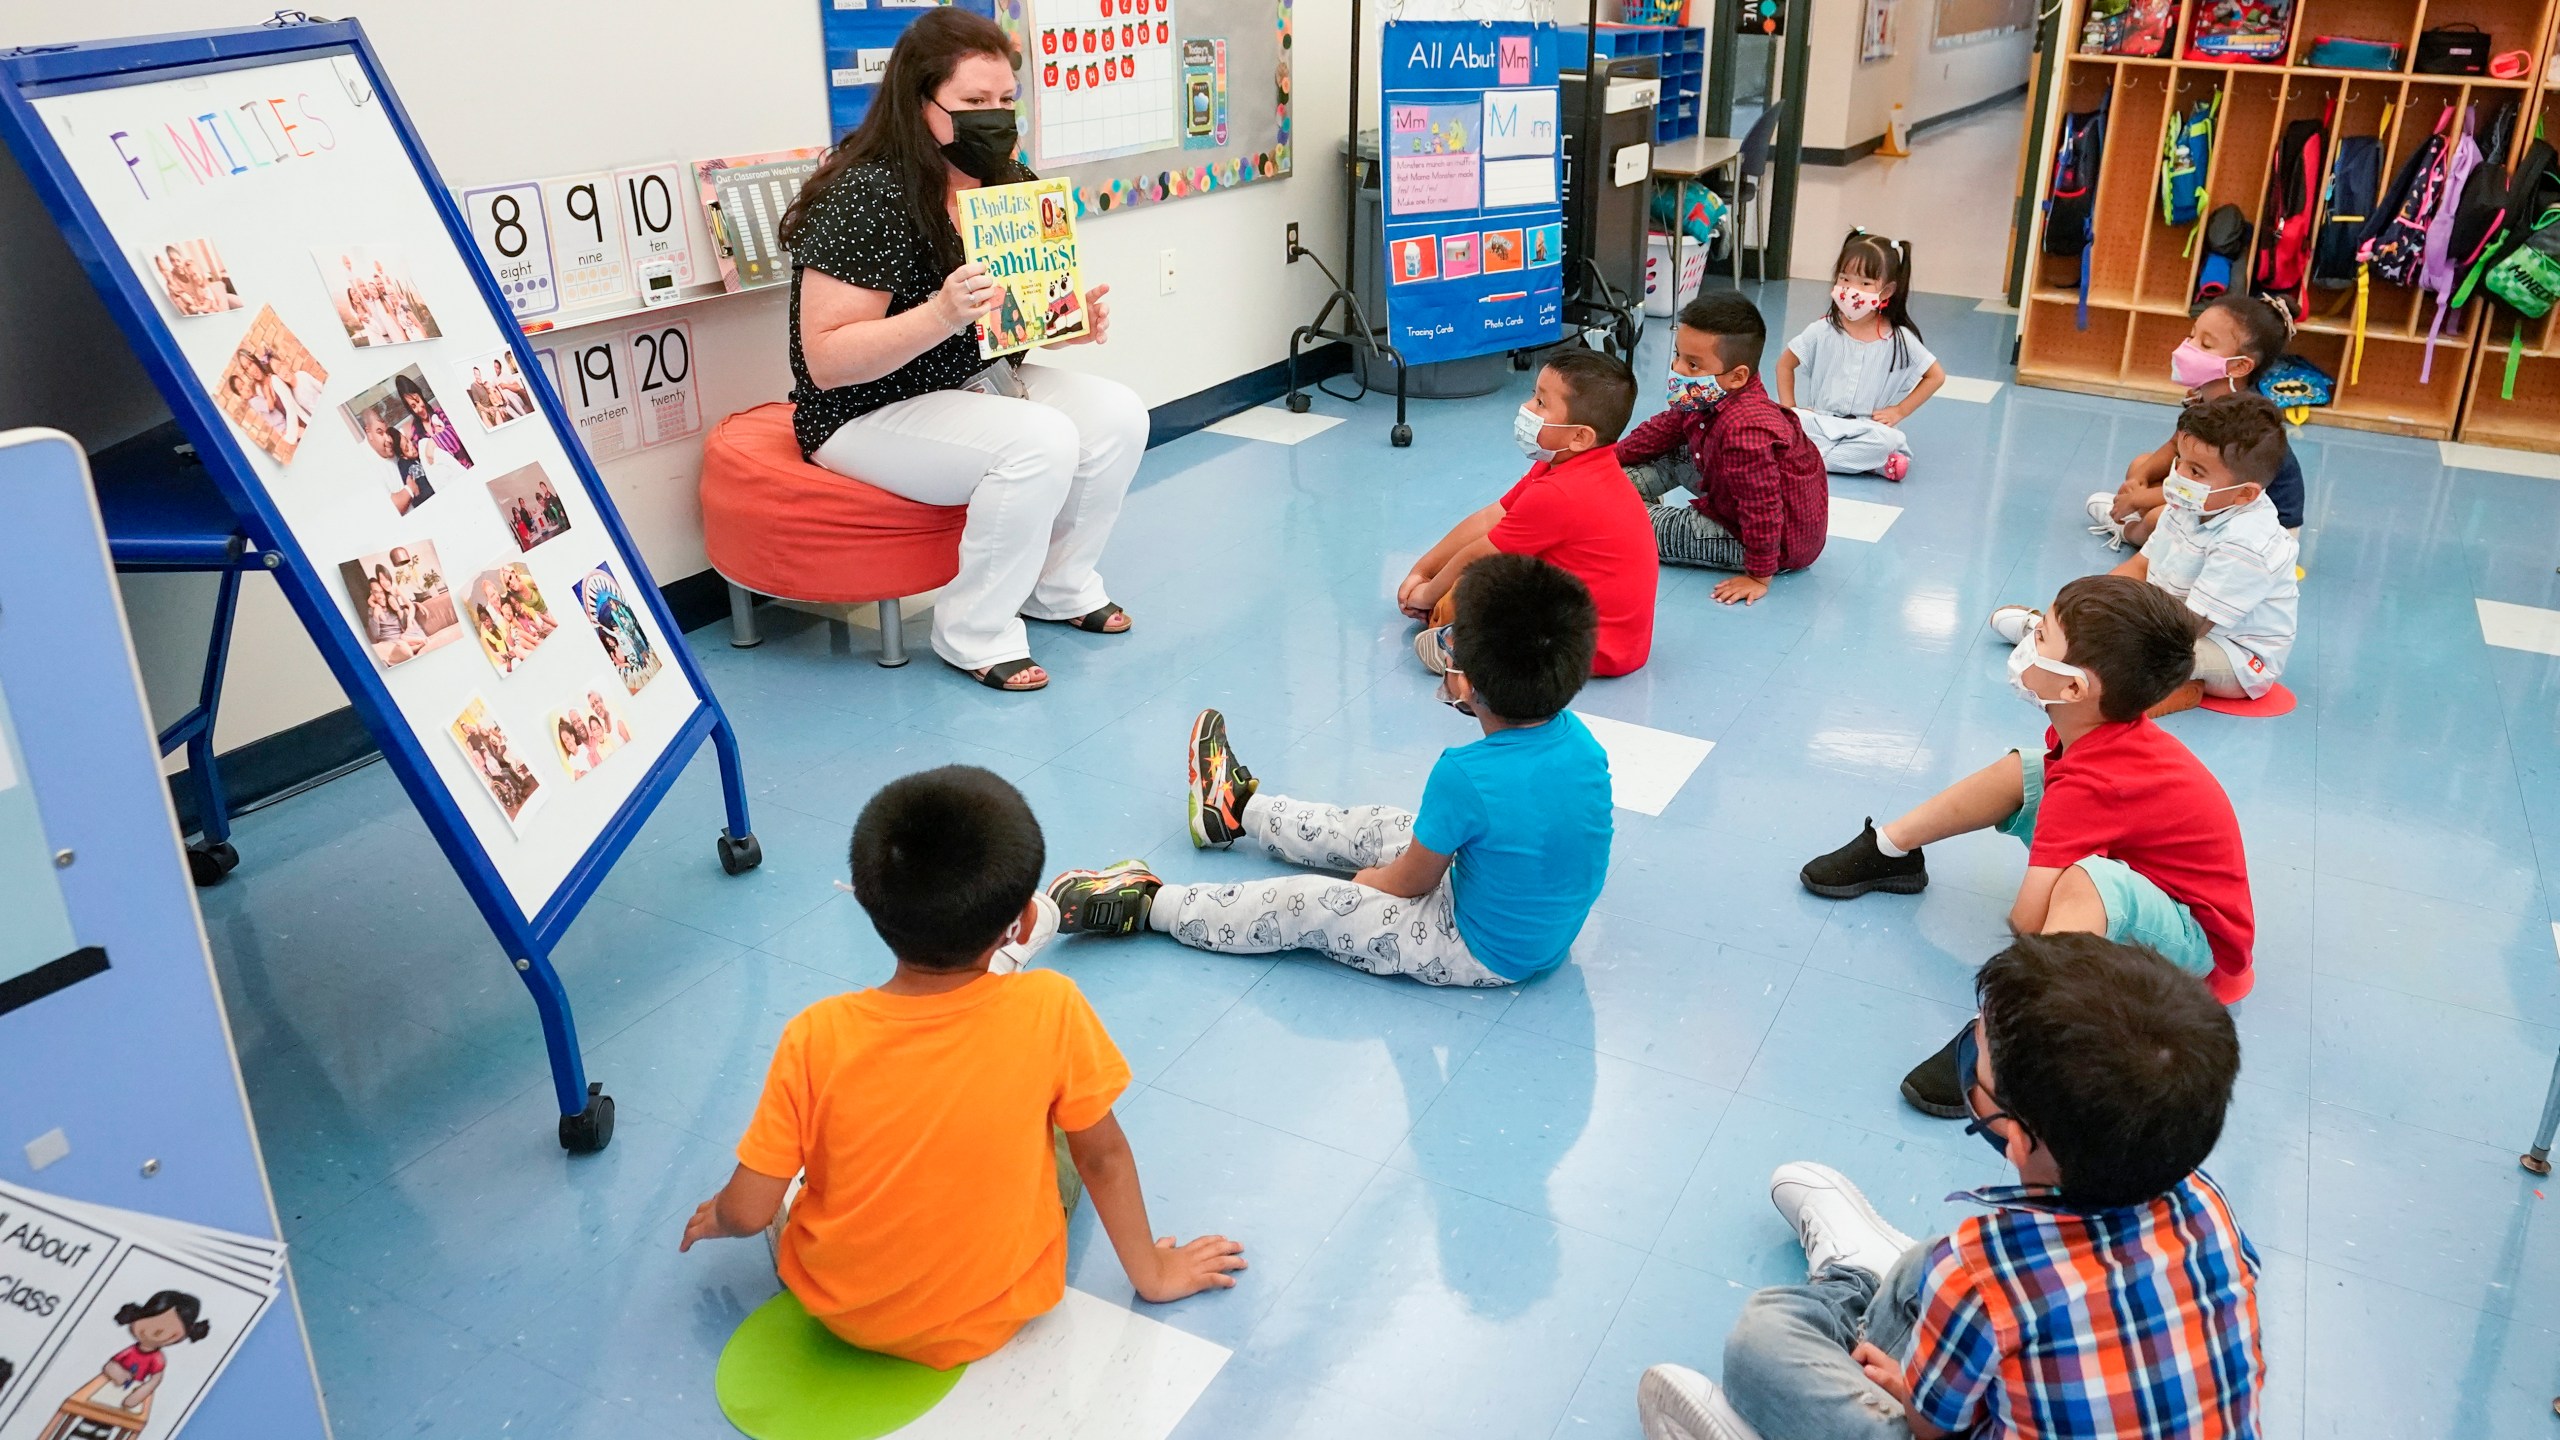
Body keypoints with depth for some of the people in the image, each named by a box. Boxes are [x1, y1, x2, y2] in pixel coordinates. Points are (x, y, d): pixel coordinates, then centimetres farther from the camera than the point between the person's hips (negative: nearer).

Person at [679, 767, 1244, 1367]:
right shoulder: (1051, 1010, -25)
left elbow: (747, 1212, -14)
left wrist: (715, 1218, 10)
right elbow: (1102, 1156, -10)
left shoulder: (817, 1038, -23)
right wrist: (1152, 1271, 7)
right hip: (995, 1316, 0)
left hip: (839, 1310, 1)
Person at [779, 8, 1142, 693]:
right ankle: (974, 633, -12)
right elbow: (826, 362, -26)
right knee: (1039, 441, -29)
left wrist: (1073, 322, -8)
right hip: (867, 413, -8)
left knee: (1118, 415, -9)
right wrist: (942, 315, -39)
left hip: (974, 381, 8)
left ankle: (1058, 585, 12)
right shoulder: (866, 197, -22)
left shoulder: (1002, 186, 2)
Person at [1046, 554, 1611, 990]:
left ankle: (1147, 905, 16)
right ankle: (1237, 809, 44)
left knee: (1304, 906, -2)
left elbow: (1409, 884, -14)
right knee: (1380, 825, 23)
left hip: (1485, 952, -8)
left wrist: (1366, 880, 4)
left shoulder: (1465, 777, -33)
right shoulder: (1582, 742, -14)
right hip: (1551, 925, 8)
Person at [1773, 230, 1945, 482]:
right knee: (1793, 421, -31)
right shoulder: (1823, 331, -2)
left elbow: (1936, 376, 7)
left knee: (1889, 439, -34)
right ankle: (1869, 462, -26)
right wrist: (1789, 409, -1)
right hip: (1820, 423, 1)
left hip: (1867, 429, -1)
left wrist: (1899, 411, -1)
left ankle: (1815, 459, -25)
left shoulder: (1899, 340, -3)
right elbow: (1785, 364, 9)